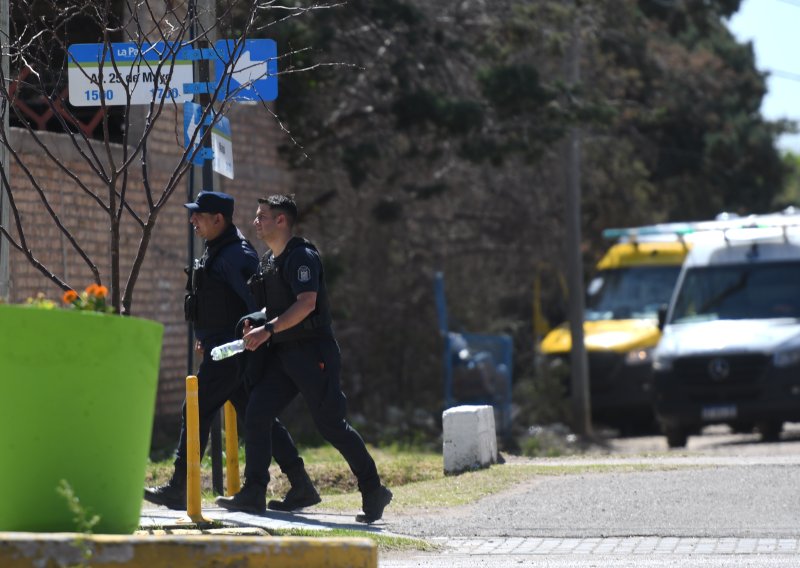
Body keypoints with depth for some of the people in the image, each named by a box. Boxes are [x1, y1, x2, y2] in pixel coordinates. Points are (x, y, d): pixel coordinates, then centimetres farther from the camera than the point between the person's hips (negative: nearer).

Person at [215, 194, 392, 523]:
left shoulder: (302, 256, -12)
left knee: (330, 424, -6)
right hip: (283, 354, 9)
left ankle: (373, 491, 5)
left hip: (312, 351, -9)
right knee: (256, 414, -2)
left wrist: (269, 329, -26)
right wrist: (256, 322, 6)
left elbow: (306, 303, -24)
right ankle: (253, 493, -1)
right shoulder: (268, 261, 17)